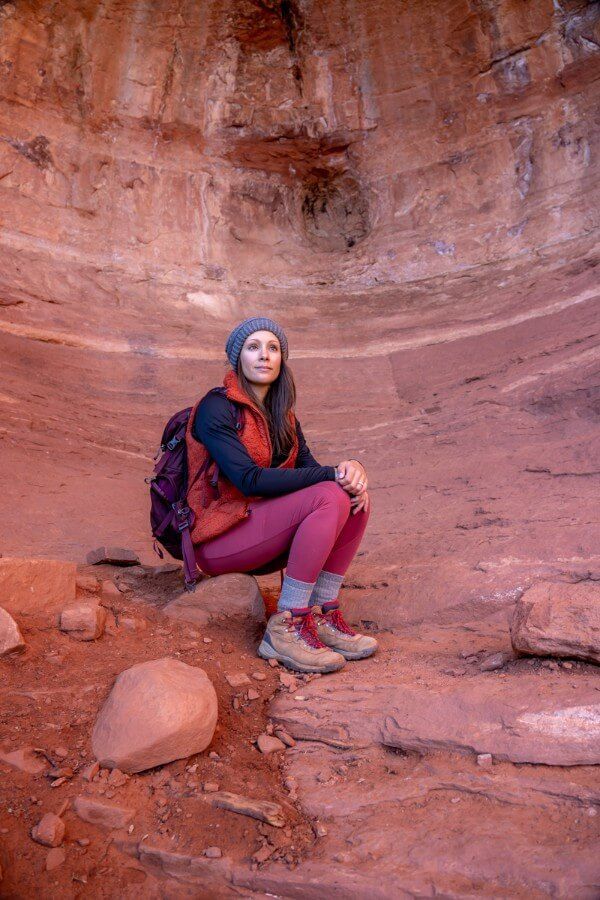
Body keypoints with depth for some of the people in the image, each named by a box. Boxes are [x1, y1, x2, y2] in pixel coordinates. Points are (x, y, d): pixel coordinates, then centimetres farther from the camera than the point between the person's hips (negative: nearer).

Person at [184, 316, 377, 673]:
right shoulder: (216, 408, -13)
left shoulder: (281, 412, 11)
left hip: (264, 529, 8)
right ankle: (285, 629, -21)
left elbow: (307, 467, 6)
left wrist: (350, 470, -18)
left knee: (356, 497, -9)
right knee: (330, 498, -26)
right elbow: (249, 480, -23)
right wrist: (333, 475, -24)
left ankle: (322, 616, -7)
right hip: (219, 538, -8)